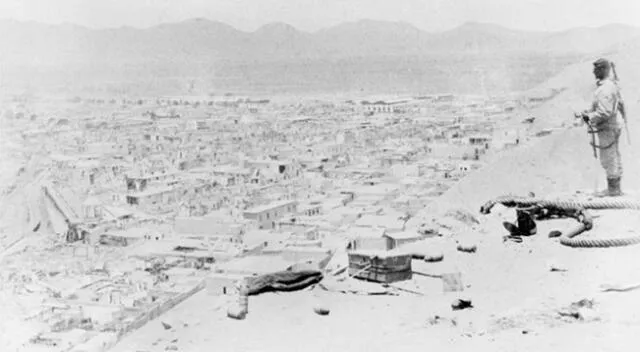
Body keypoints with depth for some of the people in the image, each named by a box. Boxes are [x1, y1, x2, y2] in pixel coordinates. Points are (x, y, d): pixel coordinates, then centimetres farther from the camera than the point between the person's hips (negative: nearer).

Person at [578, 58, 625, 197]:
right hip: (615, 125, 10)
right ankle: (616, 188, 22)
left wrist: (590, 117, -13)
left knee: (608, 159, -3)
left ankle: (613, 189, 2)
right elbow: (620, 105, 19)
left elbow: (604, 112, -27)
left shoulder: (604, 89, -21)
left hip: (607, 128, -10)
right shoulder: (613, 85, 10)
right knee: (615, 158, 15)